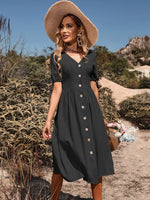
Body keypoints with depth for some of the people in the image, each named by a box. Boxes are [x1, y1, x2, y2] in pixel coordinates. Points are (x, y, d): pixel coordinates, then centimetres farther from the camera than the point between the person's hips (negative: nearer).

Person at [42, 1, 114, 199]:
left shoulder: (91, 55, 10)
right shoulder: (56, 57, 4)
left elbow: (93, 86, 13)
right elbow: (57, 88, -3)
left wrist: (100, 116, 15)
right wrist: (48, 119, -12)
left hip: (90, 109, 3)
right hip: (67, 111, -2)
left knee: (96, 160, 5)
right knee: (61, 161, 1)